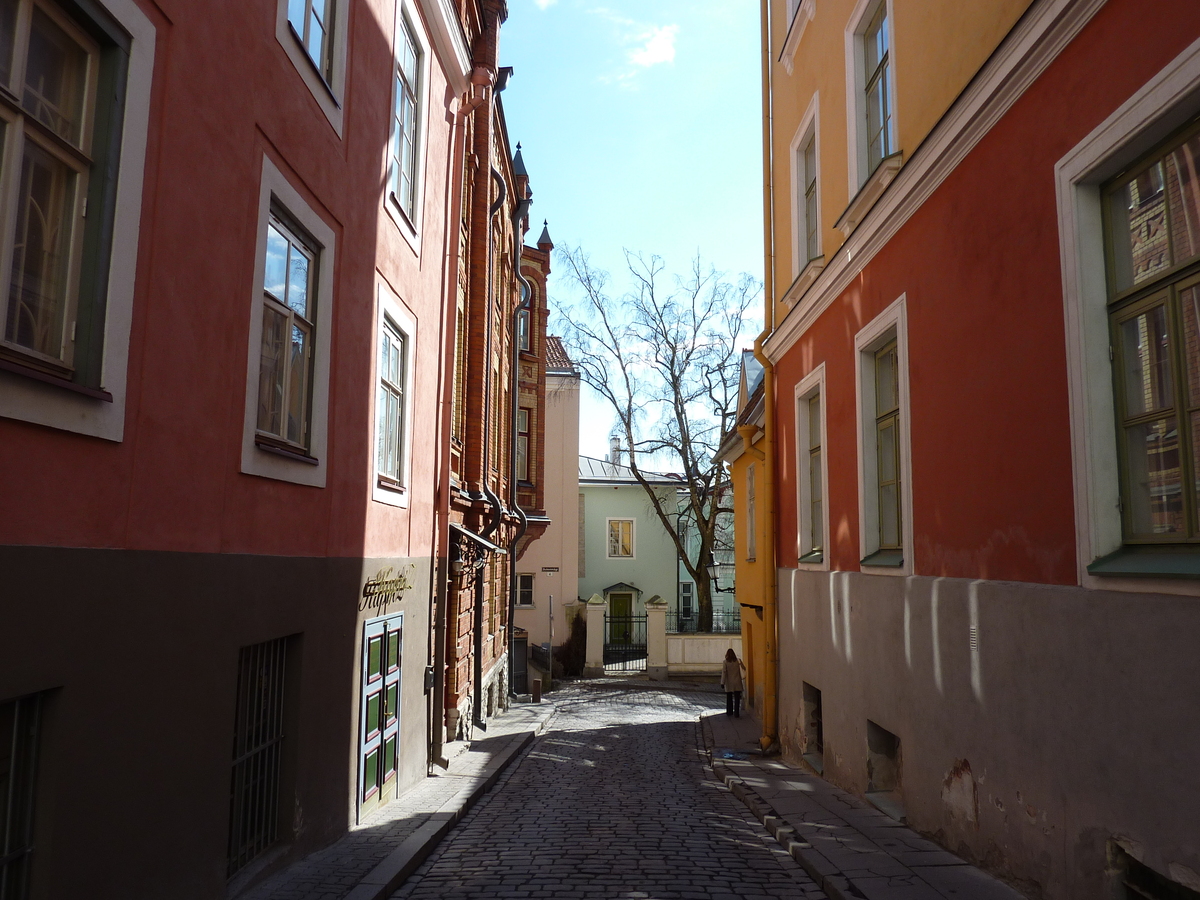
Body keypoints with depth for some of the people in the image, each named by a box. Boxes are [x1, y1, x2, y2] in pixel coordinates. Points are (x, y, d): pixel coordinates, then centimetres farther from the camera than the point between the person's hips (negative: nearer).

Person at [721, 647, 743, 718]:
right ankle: (736, 714, -5)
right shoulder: (738, 661, -3)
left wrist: (722, 683, -11)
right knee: (737, 698, 1)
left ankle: (729, 712, 26)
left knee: (729, 698, 15)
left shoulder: (725, 662, -7)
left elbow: (724, 672, -12)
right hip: (737, 683, 0)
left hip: (729, 683, 0)